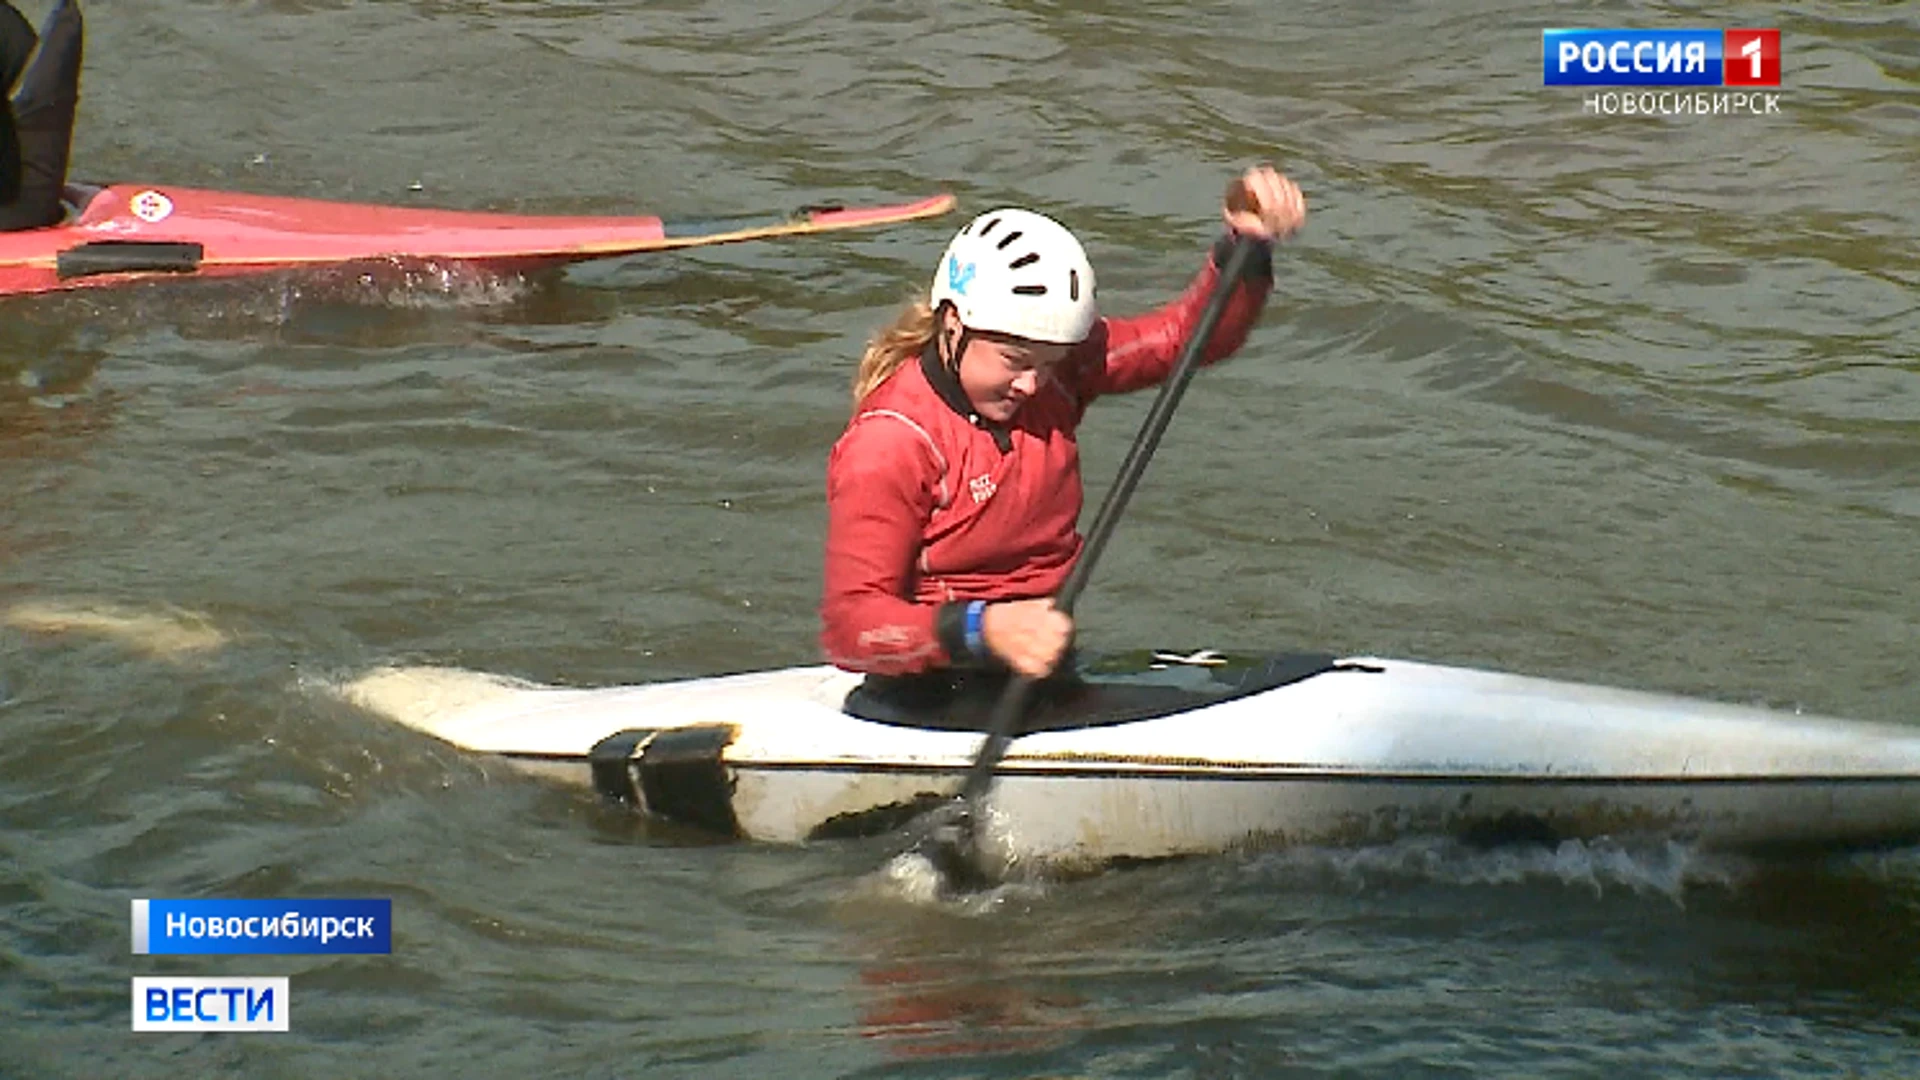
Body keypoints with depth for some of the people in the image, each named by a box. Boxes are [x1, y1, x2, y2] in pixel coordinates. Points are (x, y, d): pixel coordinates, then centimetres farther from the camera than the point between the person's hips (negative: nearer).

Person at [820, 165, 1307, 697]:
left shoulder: (1054, 368, 5)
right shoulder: (888, 443, -16)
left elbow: (1187, 334, 10)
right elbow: (848, 625, -22)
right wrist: (984, 630, -38)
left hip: (1046, 668, 7)